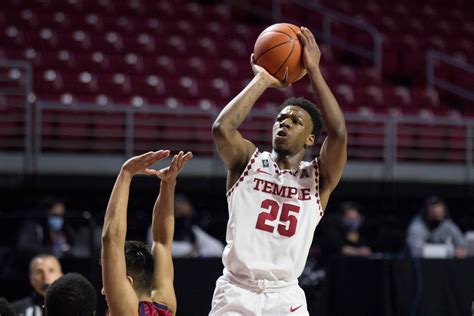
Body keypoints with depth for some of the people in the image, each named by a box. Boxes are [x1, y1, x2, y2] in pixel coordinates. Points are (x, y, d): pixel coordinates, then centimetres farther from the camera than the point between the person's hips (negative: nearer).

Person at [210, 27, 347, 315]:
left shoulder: (318, 178, 4)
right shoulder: (248, 161, 5)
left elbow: (339, 133, -15)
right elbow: (222, 128, -16)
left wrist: (314, 70, -12)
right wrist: (262, 80, -9)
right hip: (237, 291, -1)